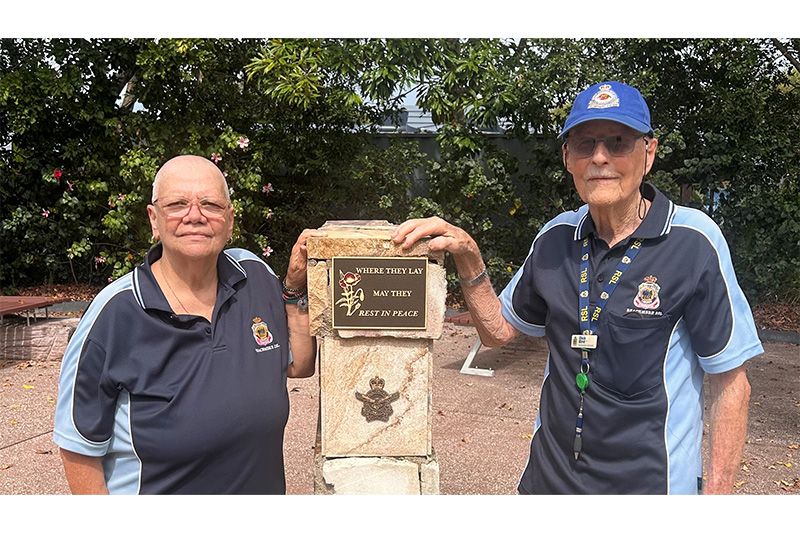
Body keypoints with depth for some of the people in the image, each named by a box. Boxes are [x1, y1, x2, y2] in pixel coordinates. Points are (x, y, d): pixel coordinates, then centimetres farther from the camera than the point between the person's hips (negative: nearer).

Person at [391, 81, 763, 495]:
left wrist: (716, 492, -13)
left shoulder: (692, 241, -14)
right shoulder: (556, 239, -2)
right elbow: (499, 330, 7)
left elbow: (730, 382, -10)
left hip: (652, 483, -3)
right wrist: (468, 258, -7)